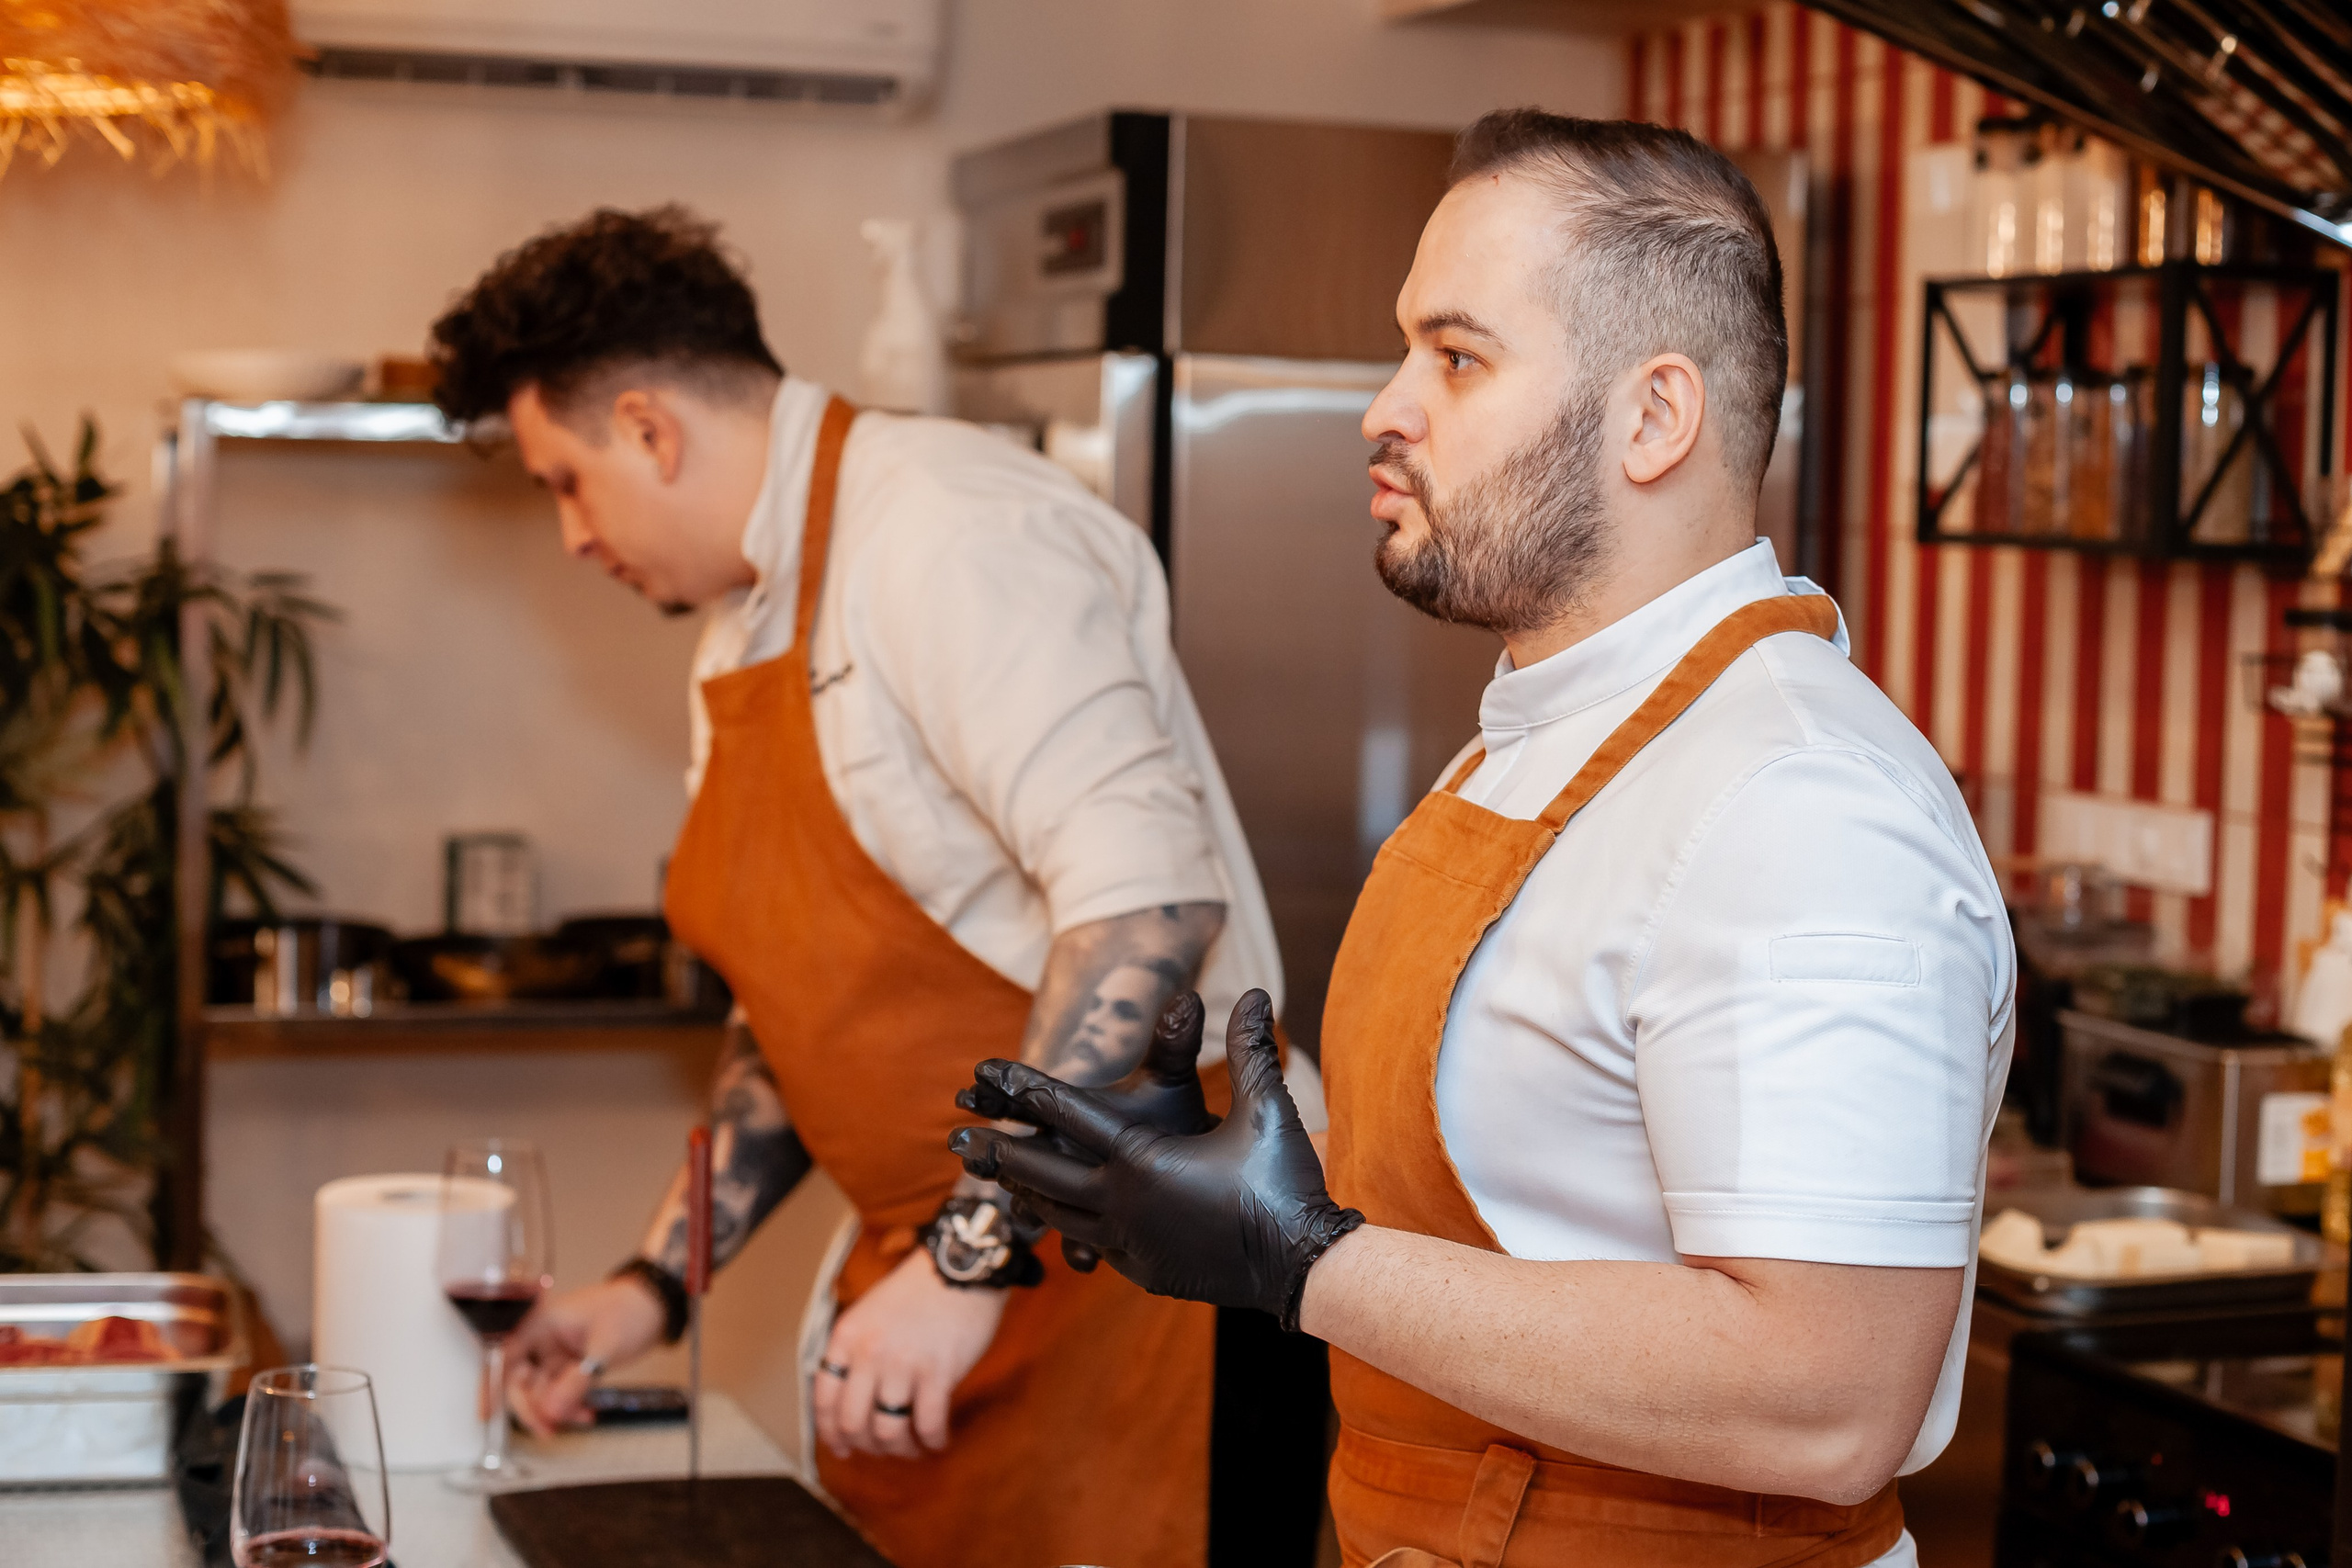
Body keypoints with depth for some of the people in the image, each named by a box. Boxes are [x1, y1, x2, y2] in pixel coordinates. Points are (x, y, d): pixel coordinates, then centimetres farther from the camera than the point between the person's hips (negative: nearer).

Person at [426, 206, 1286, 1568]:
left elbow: (1150, 898, -27)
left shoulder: (942, 533, -15)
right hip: (944, 1270, 9)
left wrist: (973, 1252, -28)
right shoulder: (742, 628, 16)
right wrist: (658, 1284, 15)